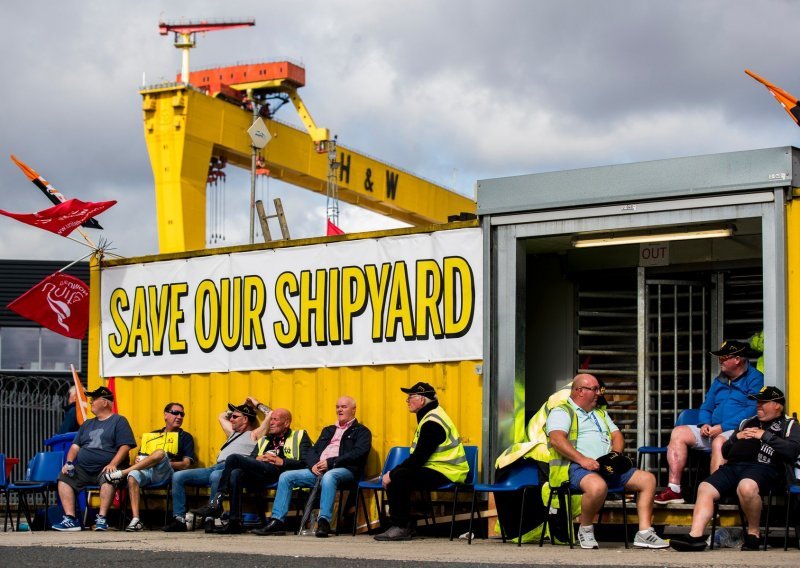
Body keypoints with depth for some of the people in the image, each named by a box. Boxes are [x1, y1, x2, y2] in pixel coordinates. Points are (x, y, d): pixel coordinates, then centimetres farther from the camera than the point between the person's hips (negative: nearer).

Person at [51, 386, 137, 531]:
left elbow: (125, 446, -6)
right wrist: (69, 463, 1)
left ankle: (102, 518, -39)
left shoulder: (119, 421, 6)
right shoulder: (87, 424, 26)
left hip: (105, 469, -6)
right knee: (64, 477, -17)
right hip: (83, 470, 6)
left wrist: (113, 464, -21)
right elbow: (75, 446, 21)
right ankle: (70, 519, -24)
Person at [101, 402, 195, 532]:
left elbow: (186, 464, 5)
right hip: (146, 472, 3)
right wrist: (138, 462, 1)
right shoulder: (151, 435, 29)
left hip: (166, 475, -3)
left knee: (160, 453, -35)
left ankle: (121, 473, -28)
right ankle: (136, 520, -39)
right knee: (133, 475, -34)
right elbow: (140, 457, 26)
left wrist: (165, 464, -9)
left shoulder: (185, 437, 17)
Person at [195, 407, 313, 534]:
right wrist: (257, 459, 1)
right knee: (236, 473, -30)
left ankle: (216, 503, -19)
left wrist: (282, 462, -8)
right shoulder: (263, 441, 36)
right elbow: (250, 460, 23)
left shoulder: (300, 437, 18)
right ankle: (235, 522, -32)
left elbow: (308, 462, 0)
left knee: (233, 458, -20)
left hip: (278, 472, -6)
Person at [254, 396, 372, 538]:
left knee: (328, 477, -41)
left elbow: (358, 453, -7)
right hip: (318, 470, 7)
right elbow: (315, 450, 23)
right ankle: (277, 521, -17)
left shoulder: (361, 431, 9)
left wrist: (330, 463, -15)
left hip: (344, 470, -7)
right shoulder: (328, 430, 31)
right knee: (285, 477, -10)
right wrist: (314, 465, -2)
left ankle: (324, 522, -47)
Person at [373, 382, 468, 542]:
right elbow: (417, 456, 18)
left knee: (398, 478, -24)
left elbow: (419, 458, -22)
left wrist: (392, 474, -15)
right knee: (393, 477, 3)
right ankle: (399, 524, 4)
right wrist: (392, 473, 8)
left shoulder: (432, 423, -17)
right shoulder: (429, 417, 17)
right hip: (437, 469, 11)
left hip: (445, 473, -11)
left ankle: (401, 527, -19)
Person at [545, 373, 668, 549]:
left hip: (608, 467, 8)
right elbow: (557, 439, -13)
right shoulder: (561, 412, 4)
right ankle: (585, 529, -15)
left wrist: (616, 453, -1)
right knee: (598, 486, -40)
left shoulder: (600, 414, 31)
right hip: (576, 467, -8)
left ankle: (644, 533, -10)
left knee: (648, 479, -5)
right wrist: (582, 459, -24)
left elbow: (617, 435, 23)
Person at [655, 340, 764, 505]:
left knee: (719, 441, -38)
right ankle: (674, 489, -16)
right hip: (714, 431, 8)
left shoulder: (754, 378, -3)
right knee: (678, 433, -7)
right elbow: (706, 408, 26)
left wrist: (722, 427, -18)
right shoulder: (720, 380, 22)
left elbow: (753, 410, -16)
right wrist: (705, 424, 1)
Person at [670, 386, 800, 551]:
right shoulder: (747, 423, 33)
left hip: (763, 466, -7)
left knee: (746, 487, -38)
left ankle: (754, 533, -18)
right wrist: (737, 437, 13)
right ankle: (695, 536, -25)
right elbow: (725, 451, 32)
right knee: (705, 488, -15)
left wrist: (765, 436, -4)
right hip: (734, 466, 7)